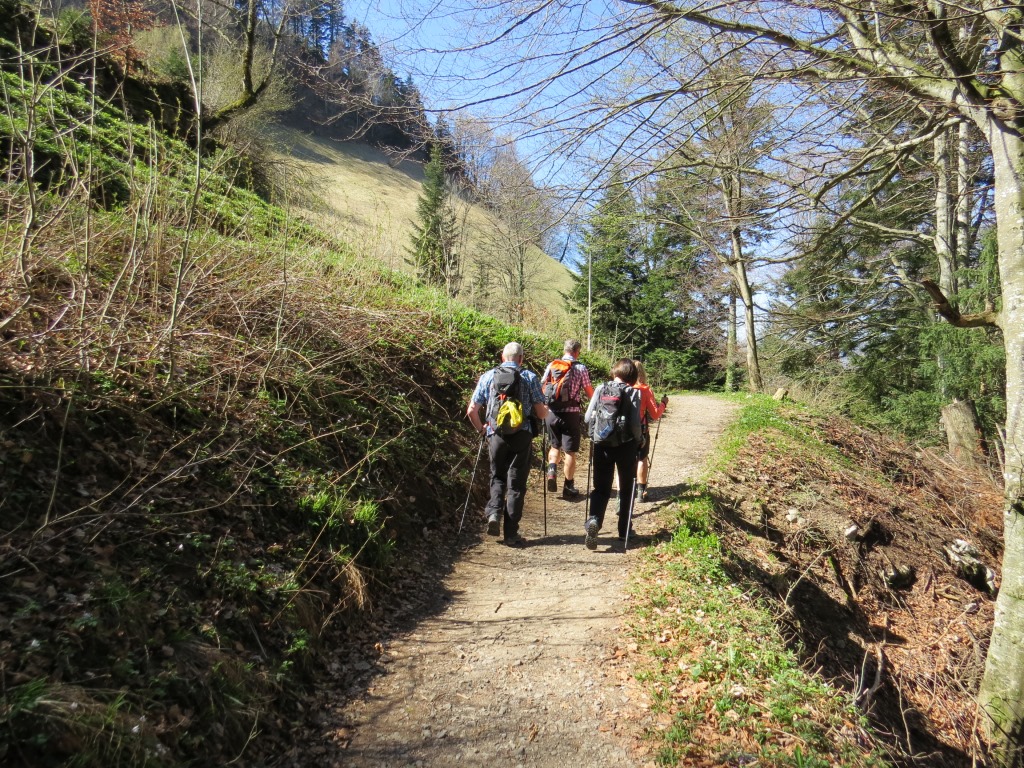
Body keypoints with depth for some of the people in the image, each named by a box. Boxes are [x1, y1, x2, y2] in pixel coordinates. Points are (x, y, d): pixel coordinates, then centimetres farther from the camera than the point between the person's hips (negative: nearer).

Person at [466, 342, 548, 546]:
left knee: (497, 477, 21)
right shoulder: (530, 377, 2)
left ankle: (494, 512, -2)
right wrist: (546, 412, 22)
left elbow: (472, 411, 4)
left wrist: (481, 428, 22)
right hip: (521, 436, -1)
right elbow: (541, 413, -1)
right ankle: (511, 534, 9)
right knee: (516, 483, 7)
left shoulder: (487, 377, 7)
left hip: (495, 435, 1)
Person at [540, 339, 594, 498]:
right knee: (570, 451, 6)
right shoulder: (580, 368, -3)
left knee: (554, 446, 22)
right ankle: (568, 487, 12)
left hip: (551, 413, 3)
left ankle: (552, 472, 0)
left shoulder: (551, 365, 5)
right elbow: (590, 392, 0)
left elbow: (541, 388, 7)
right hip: (570, 413, -3)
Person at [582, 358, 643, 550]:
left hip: (601, 444, 2)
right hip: (626, 445, -1)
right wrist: (638, 440, 5)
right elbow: (635, 422, -13)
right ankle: (624, 529, 24)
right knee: (627, 488, 17)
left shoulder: (601, 389, 0)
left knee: (601, 488, 9)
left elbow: (588, 417, -2)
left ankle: (594, 519, -18)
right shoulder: (634, 393, -7)